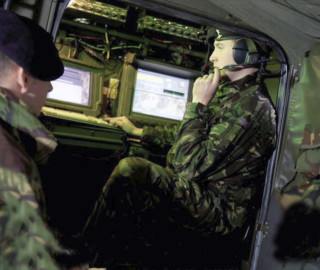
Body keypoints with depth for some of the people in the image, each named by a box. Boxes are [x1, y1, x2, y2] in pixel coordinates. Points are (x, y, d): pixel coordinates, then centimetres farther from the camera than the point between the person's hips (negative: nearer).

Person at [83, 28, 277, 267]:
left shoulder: (249, 106, -22)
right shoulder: (232, 94, 11)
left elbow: (189, 165, -27)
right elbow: (190, 137, 23)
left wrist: (198, 104, -19)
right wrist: (137, 131, 25)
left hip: (218, 212, -10)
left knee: (130, 170, -20)